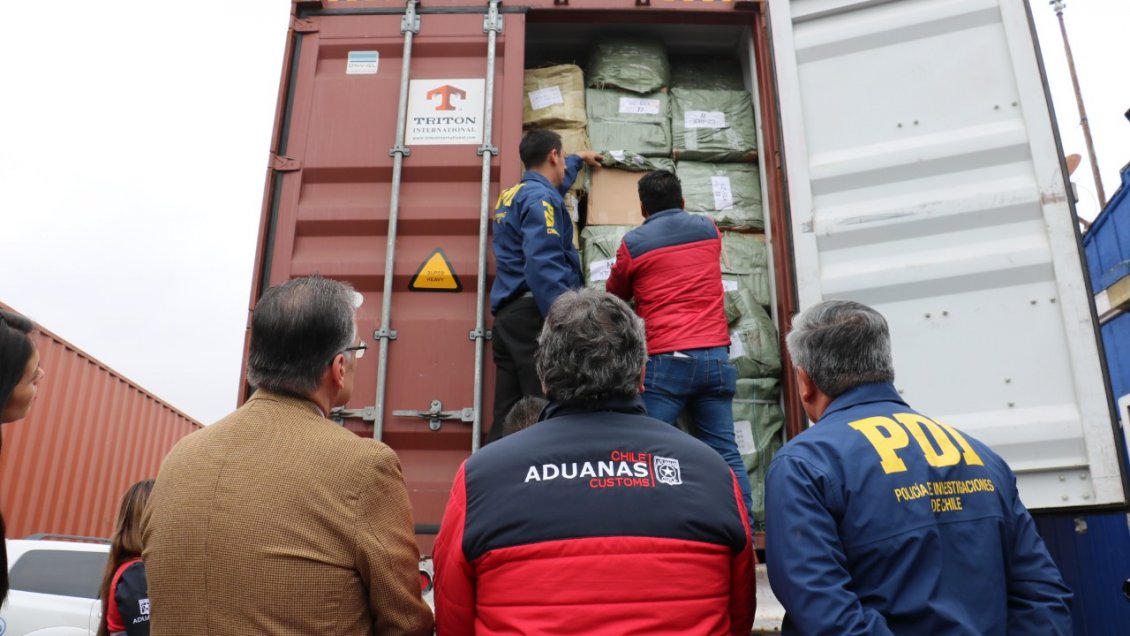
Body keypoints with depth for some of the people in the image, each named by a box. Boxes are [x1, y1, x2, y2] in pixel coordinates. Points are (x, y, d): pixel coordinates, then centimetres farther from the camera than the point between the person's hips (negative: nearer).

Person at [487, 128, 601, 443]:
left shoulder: (512, 194, 23)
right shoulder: (540, 198, -7)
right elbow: (543, 267, -21)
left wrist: (580, 159, 63)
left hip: (509, 314, 10)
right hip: (533, 314, -10)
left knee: (508, 417, 7)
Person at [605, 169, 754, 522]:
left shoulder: (633, 243, 3)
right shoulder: (709, 230, 13)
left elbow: (614, 296, 20)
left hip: (665, 360, -4)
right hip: (715, 355, 4)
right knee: (724, 452, 6)